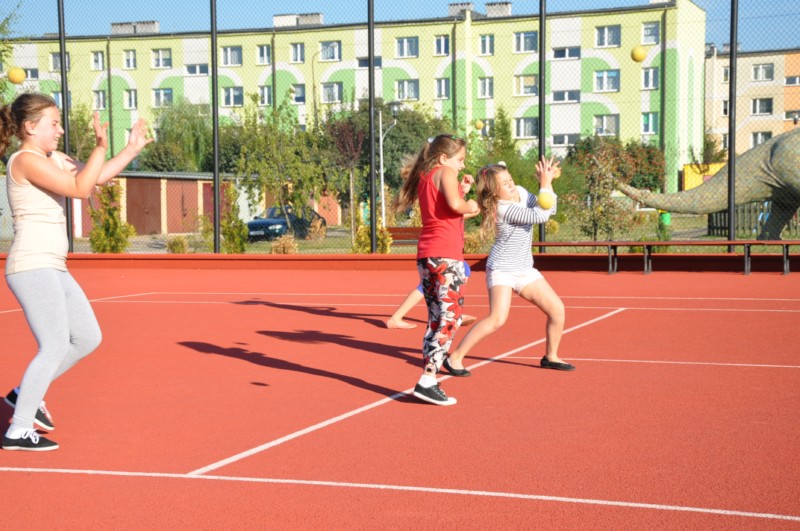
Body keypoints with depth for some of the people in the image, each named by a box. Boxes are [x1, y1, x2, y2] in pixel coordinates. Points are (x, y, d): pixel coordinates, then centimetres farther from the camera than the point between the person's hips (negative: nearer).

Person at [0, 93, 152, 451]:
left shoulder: (53, 160, 16)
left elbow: (98, 176, 22)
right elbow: (80, 189, -20)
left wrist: (132, 148, 13)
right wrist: (101, 146, -19)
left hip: (53, 270, 10)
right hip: (32, 267, -10)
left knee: (88, 338, 13)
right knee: (55, 348, -12)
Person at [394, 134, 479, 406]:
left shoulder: (424, 177, 21)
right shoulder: (445, 172, -5)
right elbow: (455, 205, -22)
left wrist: (462, 189, 19)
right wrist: (469, 206, -2)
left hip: (426, 255, 9)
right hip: (446, 255, -9)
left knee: (435, 320, 13)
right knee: (450, 318, -9)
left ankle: (428, 381, 12)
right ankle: (427, 381, -17)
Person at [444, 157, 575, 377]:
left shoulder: (521, 193, 1)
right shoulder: (504, 209, -23)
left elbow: (549, 210, 7)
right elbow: (540, 215, -28)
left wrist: (547, 181, -8)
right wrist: (545, 183, -23)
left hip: (525, 270, 8)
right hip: (502, 270, -8)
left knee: (557, 309, 3)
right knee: (497, 319, -23)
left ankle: (550, 357, 22)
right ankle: (455, 358, -14)